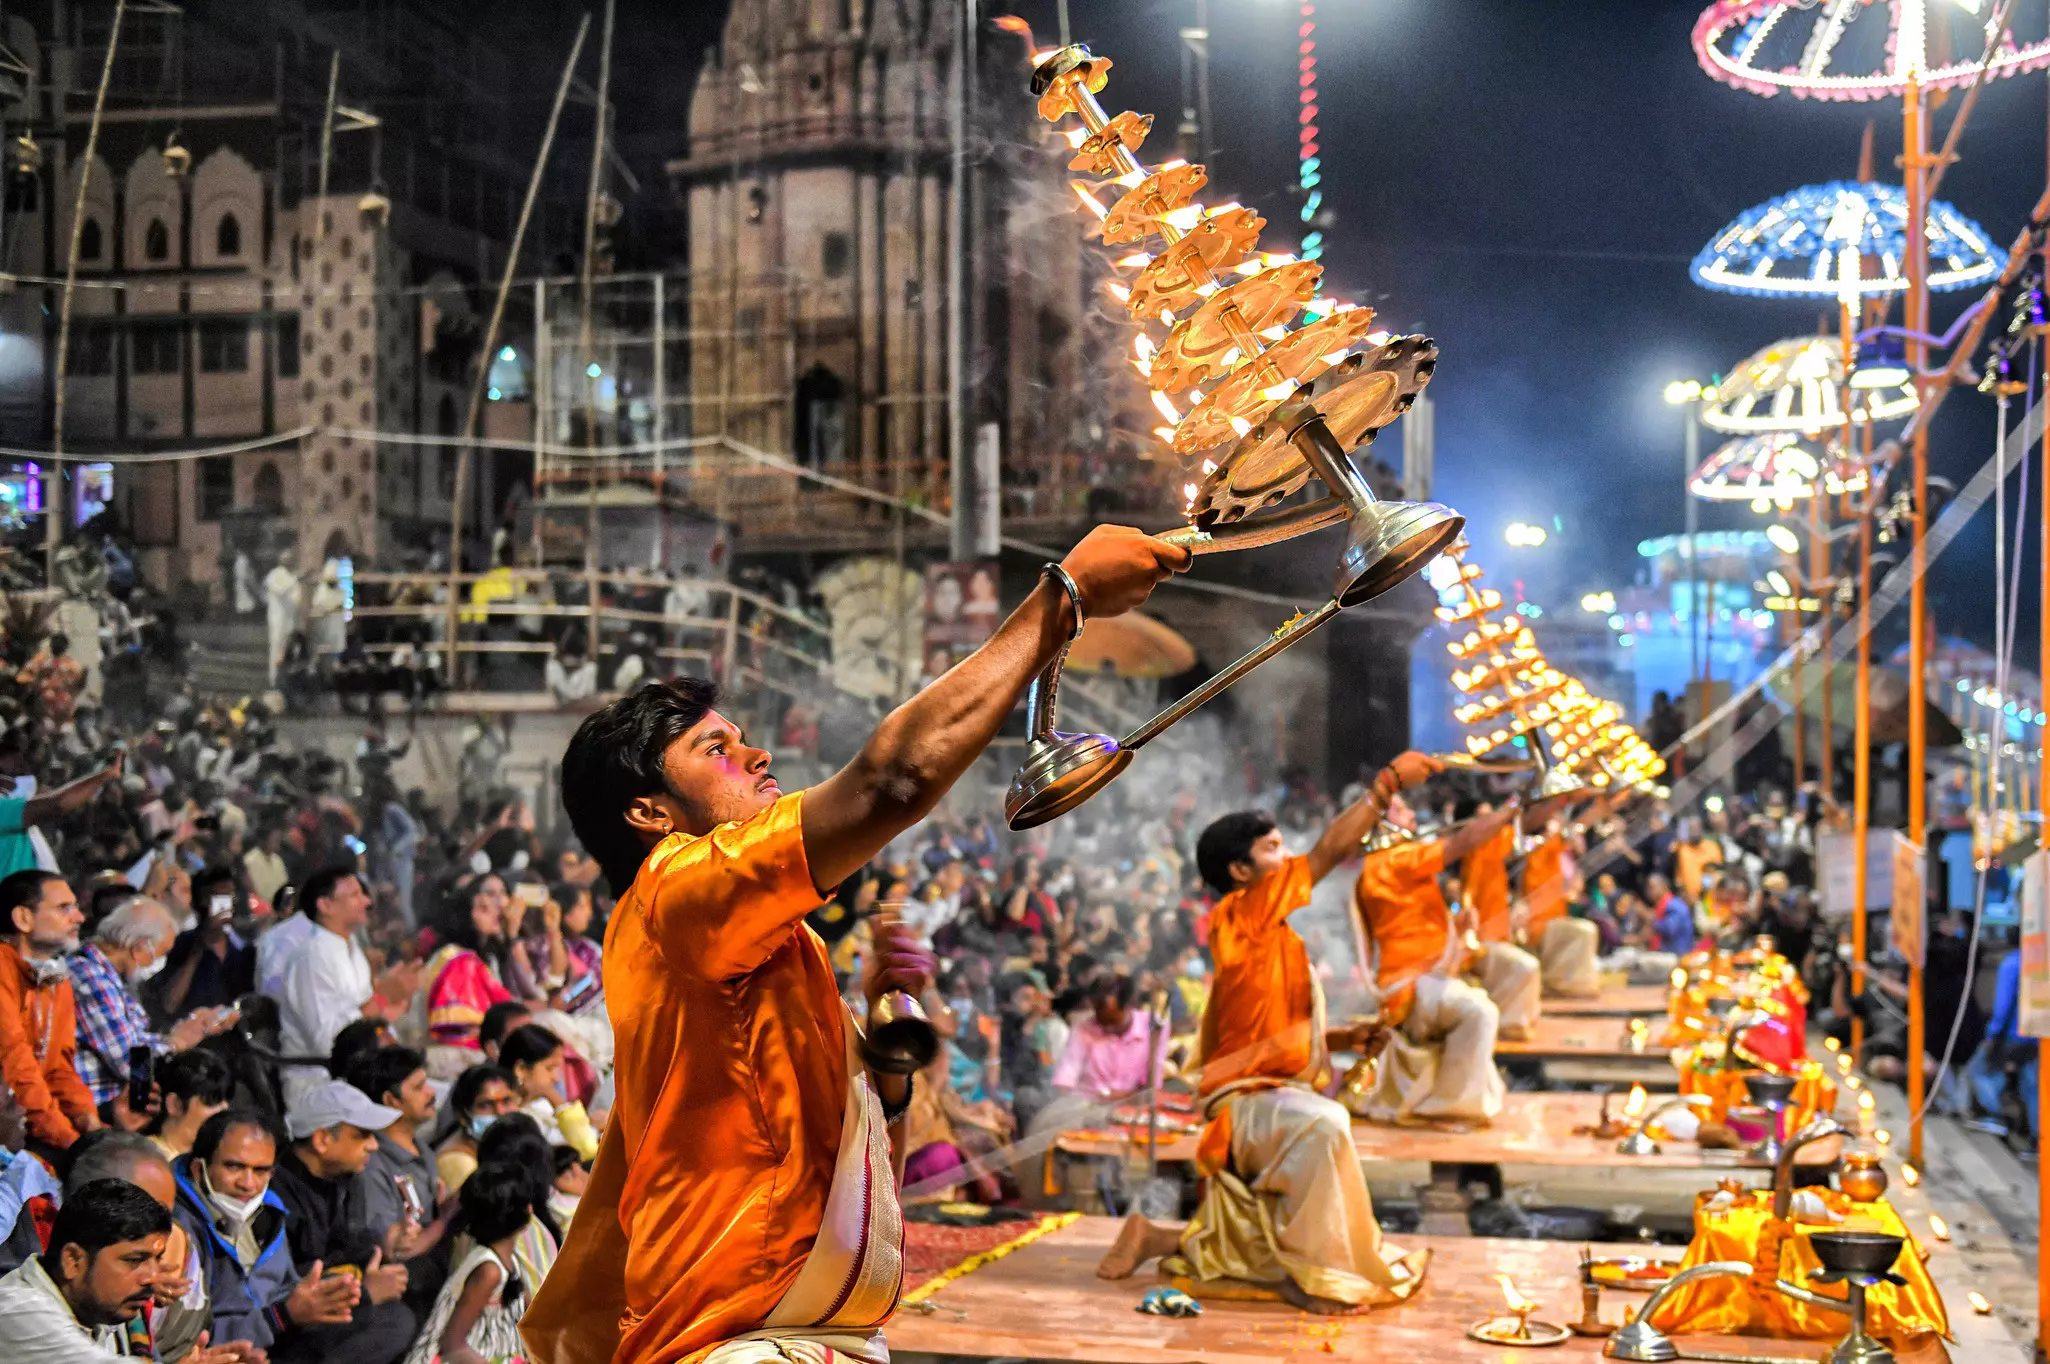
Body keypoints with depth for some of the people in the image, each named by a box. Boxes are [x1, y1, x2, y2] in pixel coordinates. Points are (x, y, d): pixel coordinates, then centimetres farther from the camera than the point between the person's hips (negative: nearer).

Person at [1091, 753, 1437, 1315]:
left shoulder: (1272, 936, 17)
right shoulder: (1240, 916, -10)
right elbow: (1330, 851, -16)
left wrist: (1340, 1039, 6)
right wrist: (1388, 783, -14)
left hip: (1276, 1096, 10)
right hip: (1247, 1101, -10)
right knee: (1323, 1124, -42)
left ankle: (1156, 1238, 27)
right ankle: (1314, 1273, -31)